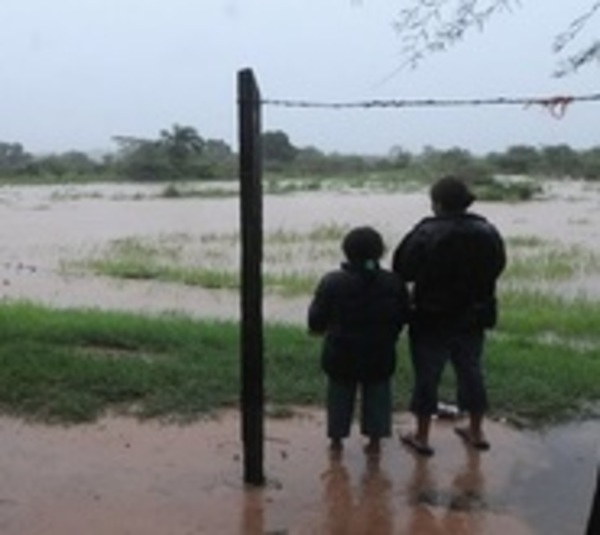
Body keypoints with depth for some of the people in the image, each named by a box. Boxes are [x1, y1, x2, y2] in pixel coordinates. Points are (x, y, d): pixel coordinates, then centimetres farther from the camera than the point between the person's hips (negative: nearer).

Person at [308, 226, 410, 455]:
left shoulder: (332, 282, -13)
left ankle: (336, 438, 19)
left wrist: (318, 328, 15)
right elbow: (403, 317, 3)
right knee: (377, 394, 14)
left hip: (341, 354, -1)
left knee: (340, 394, 14)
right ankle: (375, 438, 16)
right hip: (379, 356, 1)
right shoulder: (393, 283, -6)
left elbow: (317, 320, -8)